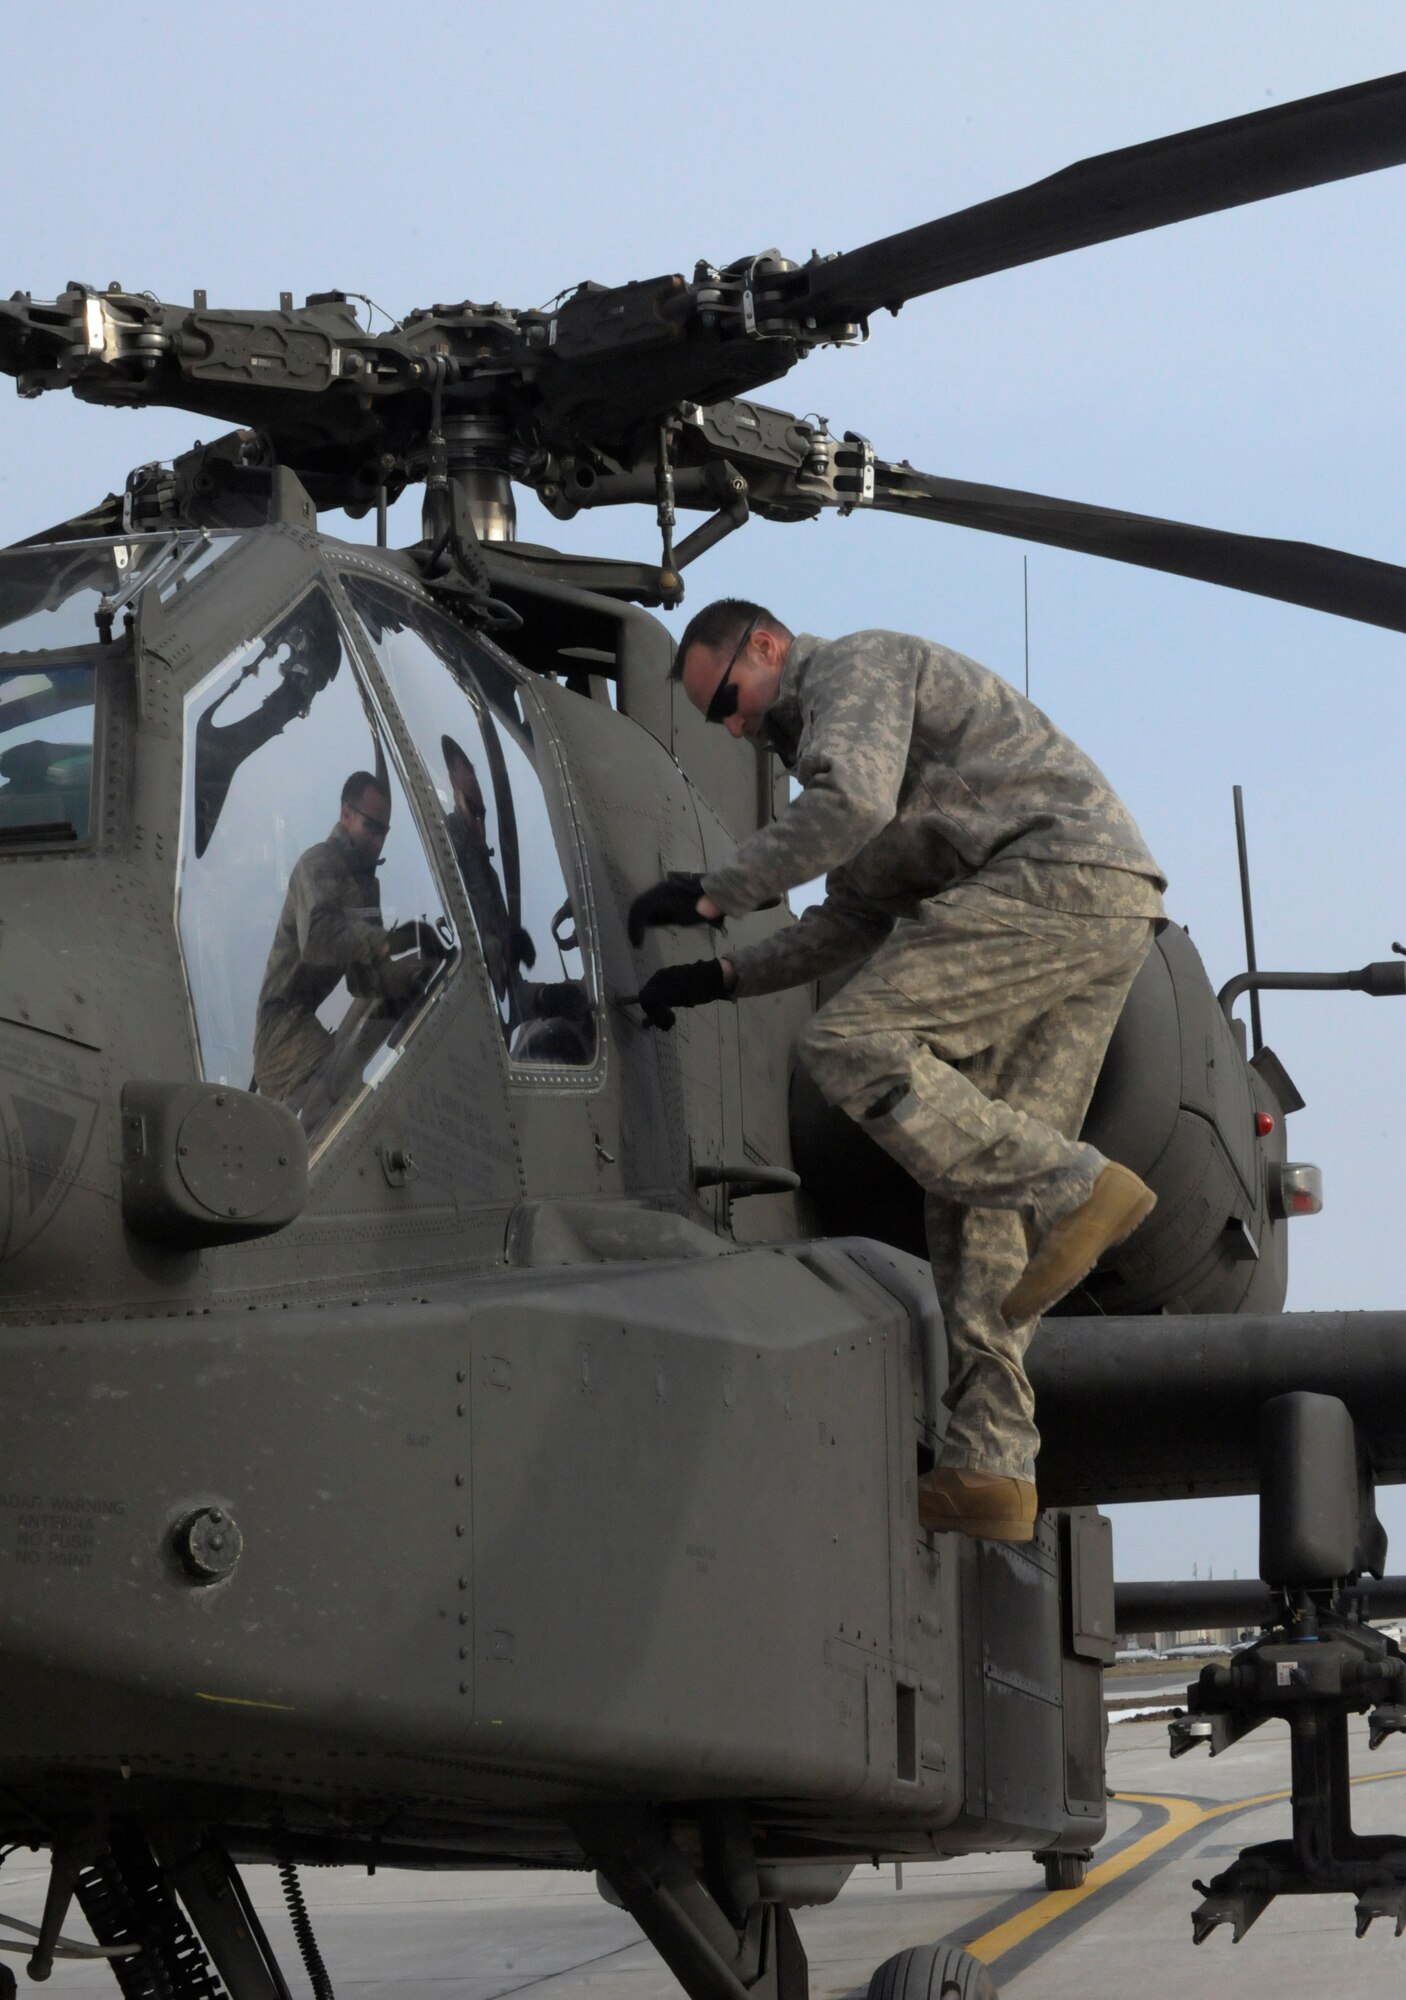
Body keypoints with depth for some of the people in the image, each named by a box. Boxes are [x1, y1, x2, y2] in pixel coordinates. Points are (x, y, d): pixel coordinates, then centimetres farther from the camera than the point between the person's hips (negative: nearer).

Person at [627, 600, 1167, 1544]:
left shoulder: (857, 663, 2)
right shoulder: (840, 723, 32)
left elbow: (854, 801, -19)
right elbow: (856, 924, 29)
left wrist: (713, 893, -13)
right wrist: (723, 978, 21)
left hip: (1061, 873, -10)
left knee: (855, 1041, -18)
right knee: (980, 1184, 3)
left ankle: (1076, 1190, -22)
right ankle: (990, 1462, -5)